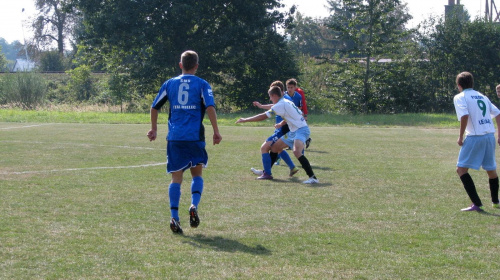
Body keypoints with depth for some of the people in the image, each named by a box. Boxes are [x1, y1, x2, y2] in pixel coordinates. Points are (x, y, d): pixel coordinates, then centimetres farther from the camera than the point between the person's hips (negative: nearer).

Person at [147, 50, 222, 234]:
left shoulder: (170, 84, 11)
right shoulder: (202, 84, 3)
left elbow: (154, 107, 13)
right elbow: (210, 107, -11)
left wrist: (154, 129, 24)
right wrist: (216, 132, -6)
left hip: (174, 137, 2)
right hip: (195, 136, -2)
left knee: (176, 177, 4)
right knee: (197, 174, 14)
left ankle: (174, 217, -7)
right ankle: (194, 206, -10)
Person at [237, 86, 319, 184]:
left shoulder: (280, 105, -16)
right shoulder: (286, 102, 13)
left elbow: (263, 116, -15)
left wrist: (245, 120, -8)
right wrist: (282, 124, 38)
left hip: (301, 130, -10)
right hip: (294, 131, 10)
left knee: (297, 151, -33)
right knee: (274, 147, 16)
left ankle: (313, 178, -39)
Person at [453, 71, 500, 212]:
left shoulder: (460, 97, -1)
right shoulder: (481, 96, 19)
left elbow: (465, 116, -18)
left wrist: (460, 137, -10)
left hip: (475, 137, -7)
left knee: (461, 169, -3)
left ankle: (477, 204, -12)